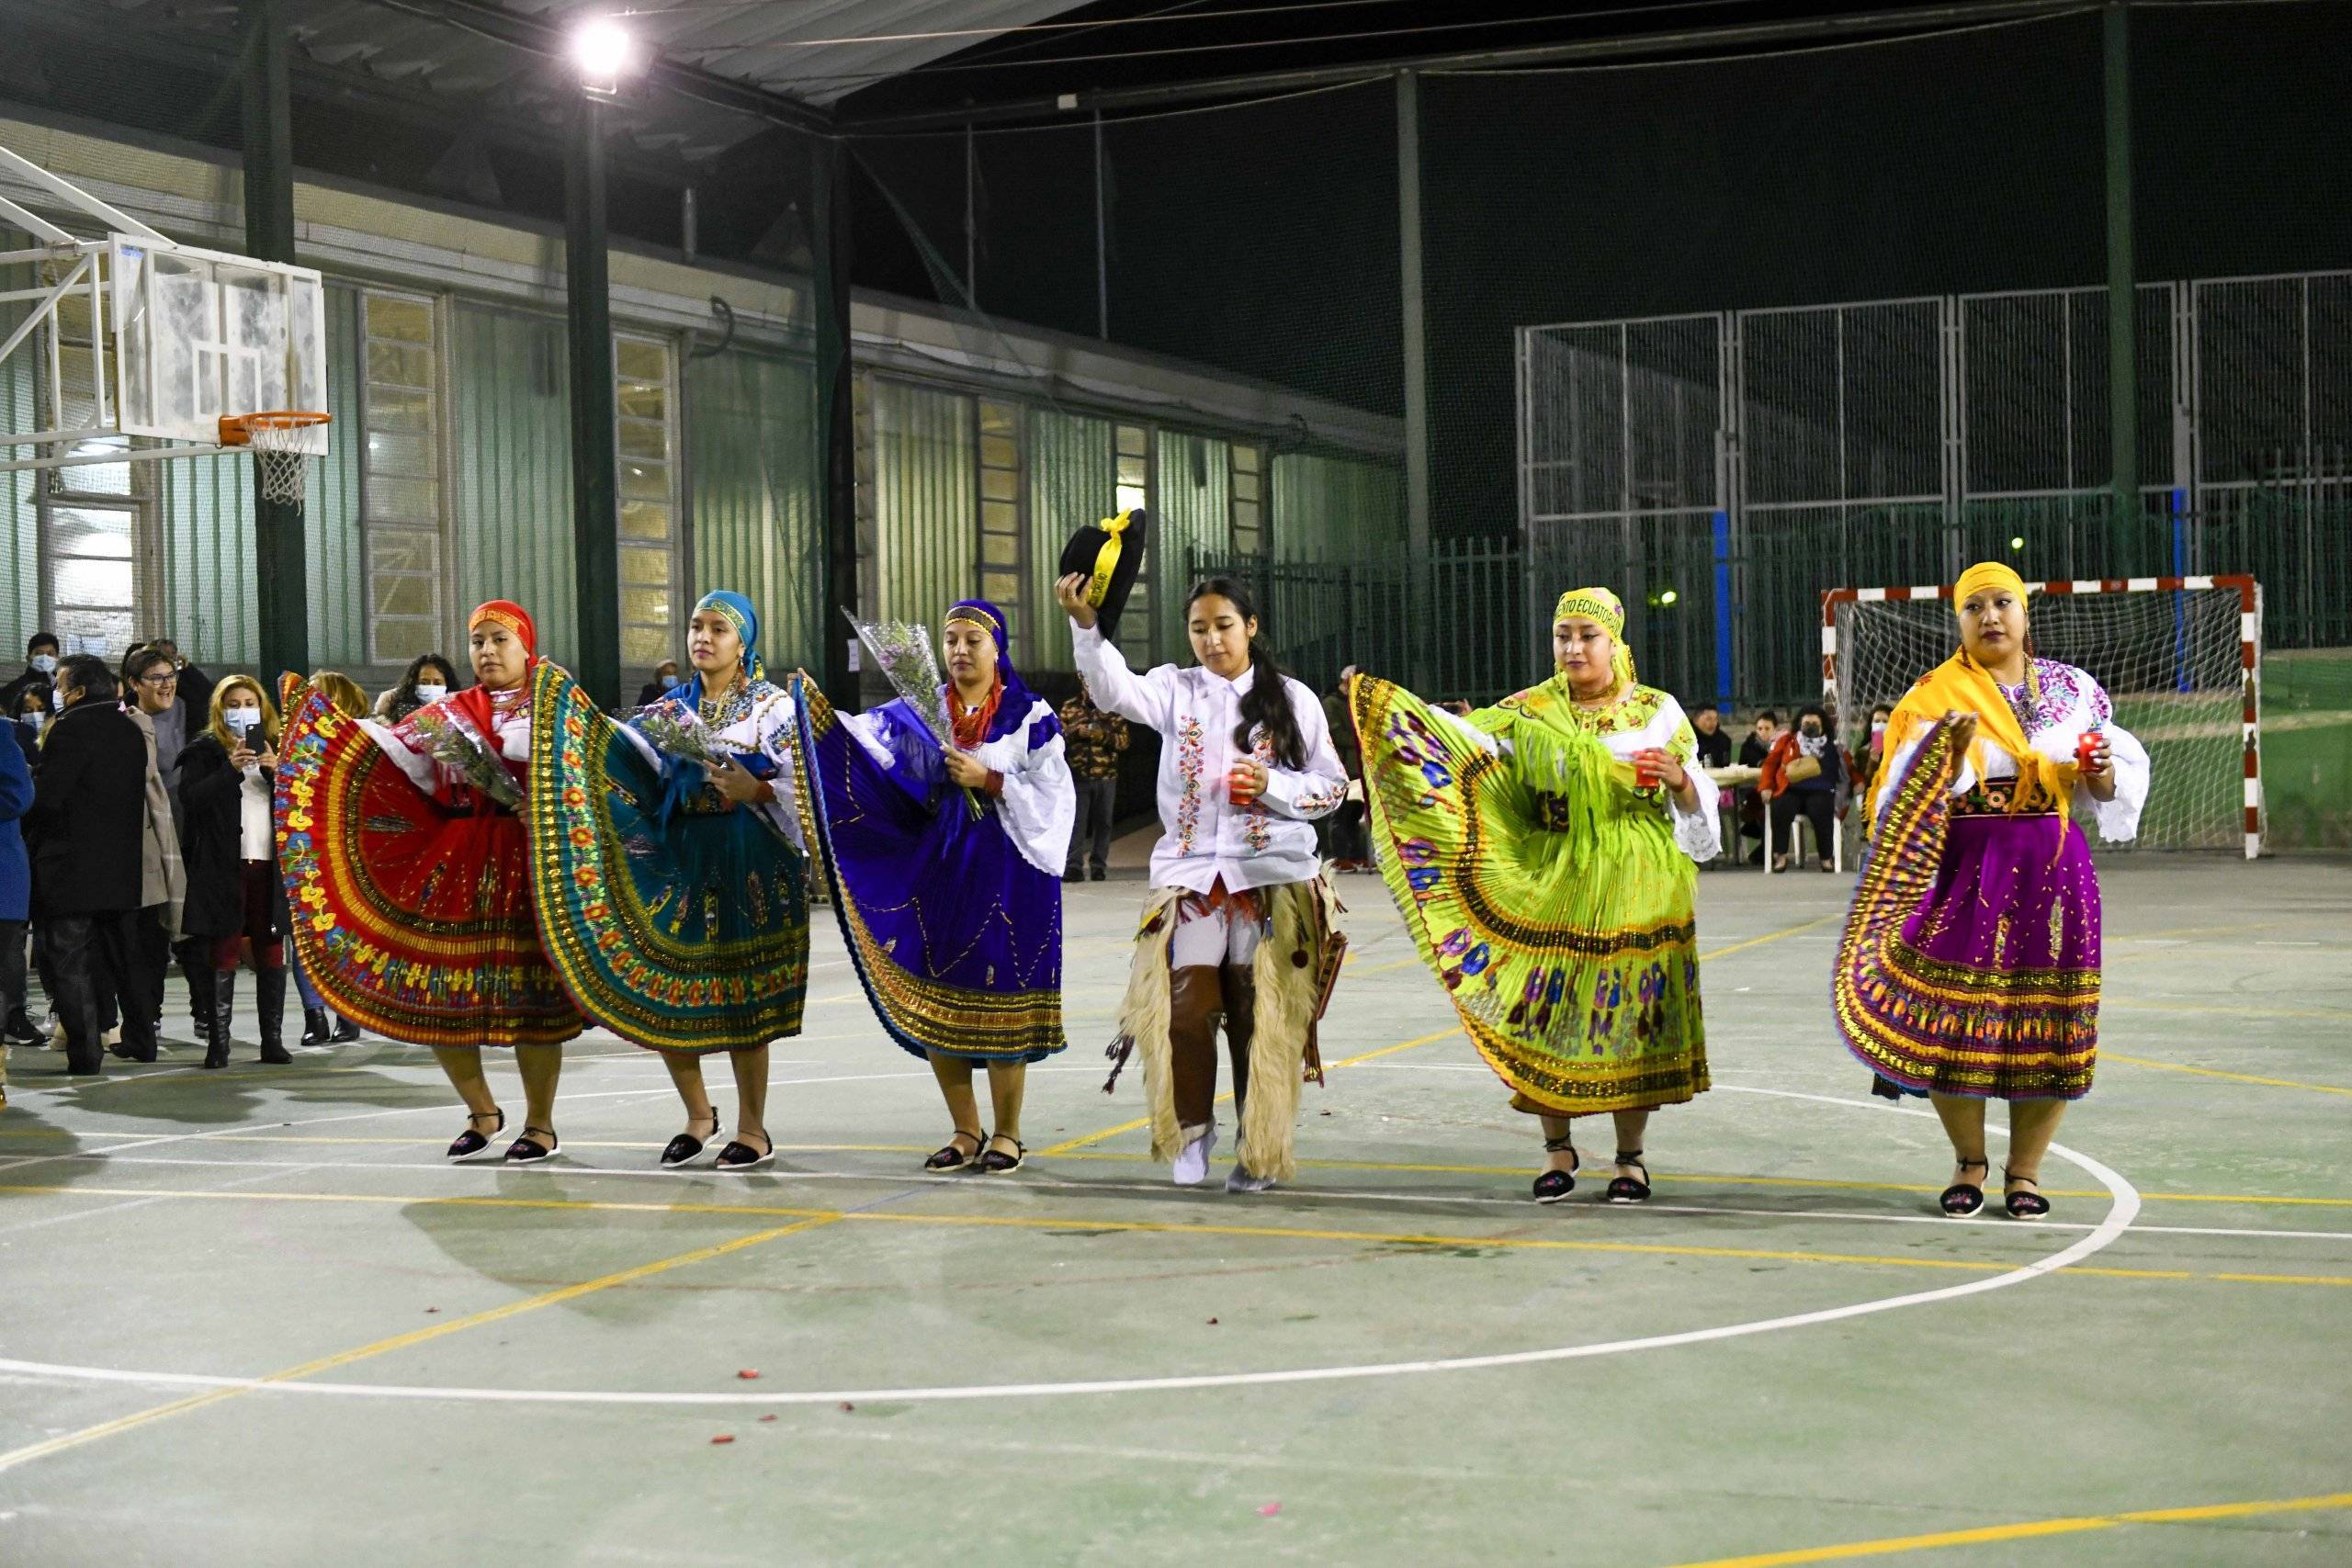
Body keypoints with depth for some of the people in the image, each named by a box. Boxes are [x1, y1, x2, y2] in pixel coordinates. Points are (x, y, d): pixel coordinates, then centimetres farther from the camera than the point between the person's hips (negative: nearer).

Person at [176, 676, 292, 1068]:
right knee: (224, 953, -4)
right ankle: (218, 1041, -2)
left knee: (271, 953, 5)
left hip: (269, 863, 3)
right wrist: (231, 768, -17)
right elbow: (191, 799, -9)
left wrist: (276, 772, -8)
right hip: (222, 865, -3)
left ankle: (272, 1039, 9)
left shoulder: (276, 748, 16)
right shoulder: (204, 751, 5)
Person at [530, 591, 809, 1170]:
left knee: (740, 992, -3)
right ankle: (699, 1115, 20)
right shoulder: (670, 709, 13)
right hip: (678, 857, 4)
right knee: (659, 985, 0)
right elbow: (621, 757, 1)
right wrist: (570, 712, -10)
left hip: (750, 860, -4)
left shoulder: (775, 707, 1)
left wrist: (754, 790, -22)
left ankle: (753, 1131, 10)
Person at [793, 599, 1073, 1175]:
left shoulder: (1029, 718, 0)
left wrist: (987, 780, -14)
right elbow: (860, 739, -6)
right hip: (939, 868, 4)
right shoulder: (922, 713, 8)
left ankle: (1007, 1134, 11)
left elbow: (1053, 798, -6)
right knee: (934, 1000, 4)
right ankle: (966, 1132, 17)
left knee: (1000, 1001, -3)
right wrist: (811, 702, -20)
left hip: (1007, 869, -4)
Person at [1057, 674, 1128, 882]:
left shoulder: (1113, 708, 7)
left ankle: (1100, 866, 10)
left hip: (1106, 777, 0)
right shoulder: (1070, 707, 11)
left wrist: (1101, 735, -15)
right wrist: (1075, 731, -13)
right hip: (1078, 776, 0)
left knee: (1103, 822, 4)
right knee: (1076, 822, -6)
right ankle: (1073, 867, -8)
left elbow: (1123, 741, 0)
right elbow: (1059, 736, 6)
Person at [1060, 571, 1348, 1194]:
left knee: (1259, 1016, 2)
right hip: (1189, 875, 1)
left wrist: (1274, 786, -11)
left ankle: (1259, 1149, 14)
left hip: (1272, 879, -1)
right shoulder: (1177, 690, 7)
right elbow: (1117, 691, -13)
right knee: (1186, 1008, -8)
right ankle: (1192, 1128, 14)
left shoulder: (1293, 699, 6)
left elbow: (1333, 786, 7)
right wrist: (1085, 626, -29)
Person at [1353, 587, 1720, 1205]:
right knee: (1546, 1012, -2)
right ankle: (1559, 1151, 12)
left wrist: (1679, 779, -14)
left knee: (1633, 1014, -1)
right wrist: (1388, 703, -19)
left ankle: (1630, 1158, 10)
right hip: (1554, 888, 1)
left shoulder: (1658, 711, 7)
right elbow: (1460, 742, -8)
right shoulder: (1529, 713, 7)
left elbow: (1697, 802, 8)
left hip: (1639, 888, -1)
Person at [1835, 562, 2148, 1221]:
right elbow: (1914, 796, -8)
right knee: (1951, 1014, -5)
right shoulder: (1937, 695, 2)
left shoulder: (2073, 689, 10)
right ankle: (1968, 1161, 14)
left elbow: (2125, 770, 13)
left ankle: (2024, 1169, 13)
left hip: (2052, 868, 2)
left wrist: (2103, 776, -8)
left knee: (2046, 1019, 0)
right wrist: (1951, 747, -25)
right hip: (1965, 865, -2)